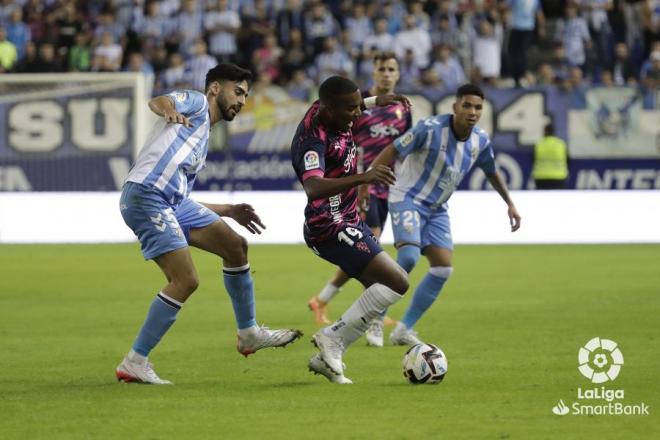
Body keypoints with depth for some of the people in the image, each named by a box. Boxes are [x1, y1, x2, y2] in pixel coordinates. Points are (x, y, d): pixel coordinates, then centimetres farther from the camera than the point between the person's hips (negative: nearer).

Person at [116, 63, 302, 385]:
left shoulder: (202, 141, 30)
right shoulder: (196, 103, 6)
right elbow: (157, 101, -17)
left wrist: (229, 211, 34)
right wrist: (168, 110, -41)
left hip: (173, 201, 9)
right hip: (145, 196, -9)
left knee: (235, 246, 10)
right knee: (186, 280, -15)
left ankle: (249, 334, 23)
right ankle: (133, 364, -9)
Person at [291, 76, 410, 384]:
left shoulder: (325, 110, 0)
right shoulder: (312, 140, -29)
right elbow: (314, 187, -47)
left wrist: (375, 101, 29)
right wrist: (363, 177, -57)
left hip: (349, 222, 10)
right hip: (331, 229, -10)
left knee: (382, 290, 16)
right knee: (397, 283, -17)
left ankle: (328, 357, 14)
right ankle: (333, 337, -10)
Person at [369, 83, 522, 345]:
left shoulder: (481, 140, -2)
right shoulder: (430, 129, -22)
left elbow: (491, 172, 18)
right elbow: (392, 152, -19)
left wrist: (510, 204, 20)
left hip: (436, 208, 7)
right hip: (408, 198, -7)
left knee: (443, 268, -4)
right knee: (409, 257, -28)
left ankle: (404, 330, 5)